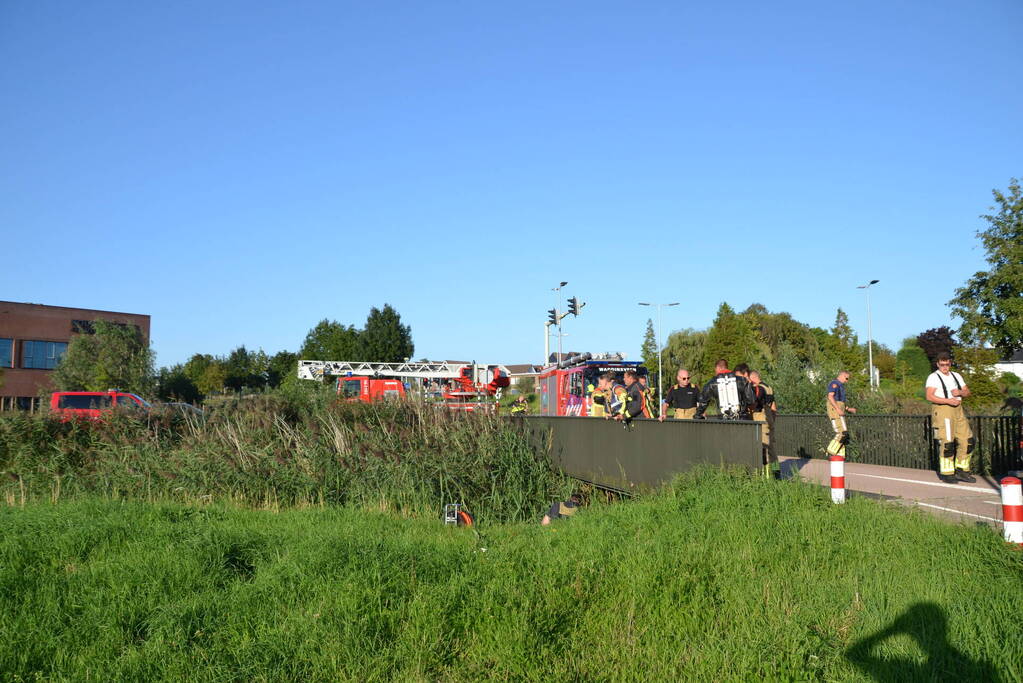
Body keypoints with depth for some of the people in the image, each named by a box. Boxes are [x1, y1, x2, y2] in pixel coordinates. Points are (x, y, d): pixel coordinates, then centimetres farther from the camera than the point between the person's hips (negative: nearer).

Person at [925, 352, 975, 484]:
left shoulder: (956, 376, 18)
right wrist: (949, 400, -20)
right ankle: (946, 473, 0)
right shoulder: (933, 377, -3)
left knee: (967, 440, 4)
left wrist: (960, 392, -5)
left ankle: (961, 471, 15)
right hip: (941, 410, -7)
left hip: (958, 410, 7)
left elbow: (967, 392, 17)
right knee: (946, 443, -9)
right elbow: (929, 396, -13)